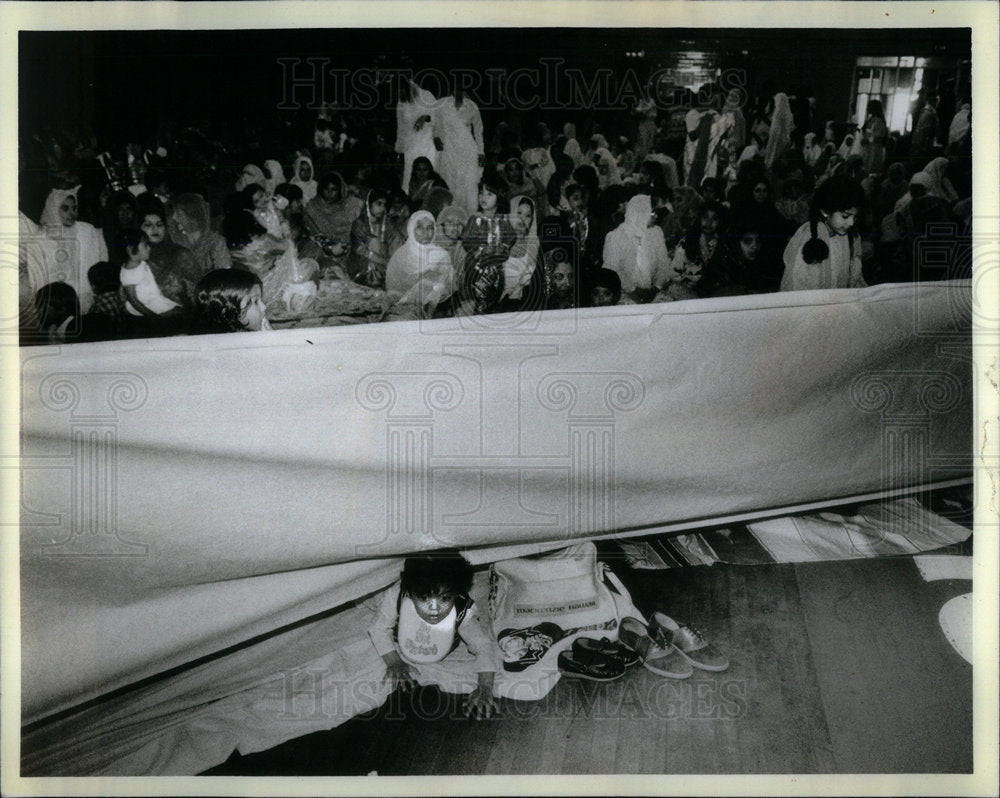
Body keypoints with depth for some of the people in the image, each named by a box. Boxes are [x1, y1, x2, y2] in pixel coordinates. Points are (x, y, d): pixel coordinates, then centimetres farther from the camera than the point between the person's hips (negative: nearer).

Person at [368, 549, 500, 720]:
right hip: (403, 650, 1)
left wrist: (485, 691, -41)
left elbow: (483, 647, -30)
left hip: (446, 658, -1)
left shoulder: (463, 613, -37)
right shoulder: (395, 597, -37)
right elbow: (379, 628, -18)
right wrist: (394, 663, -25)